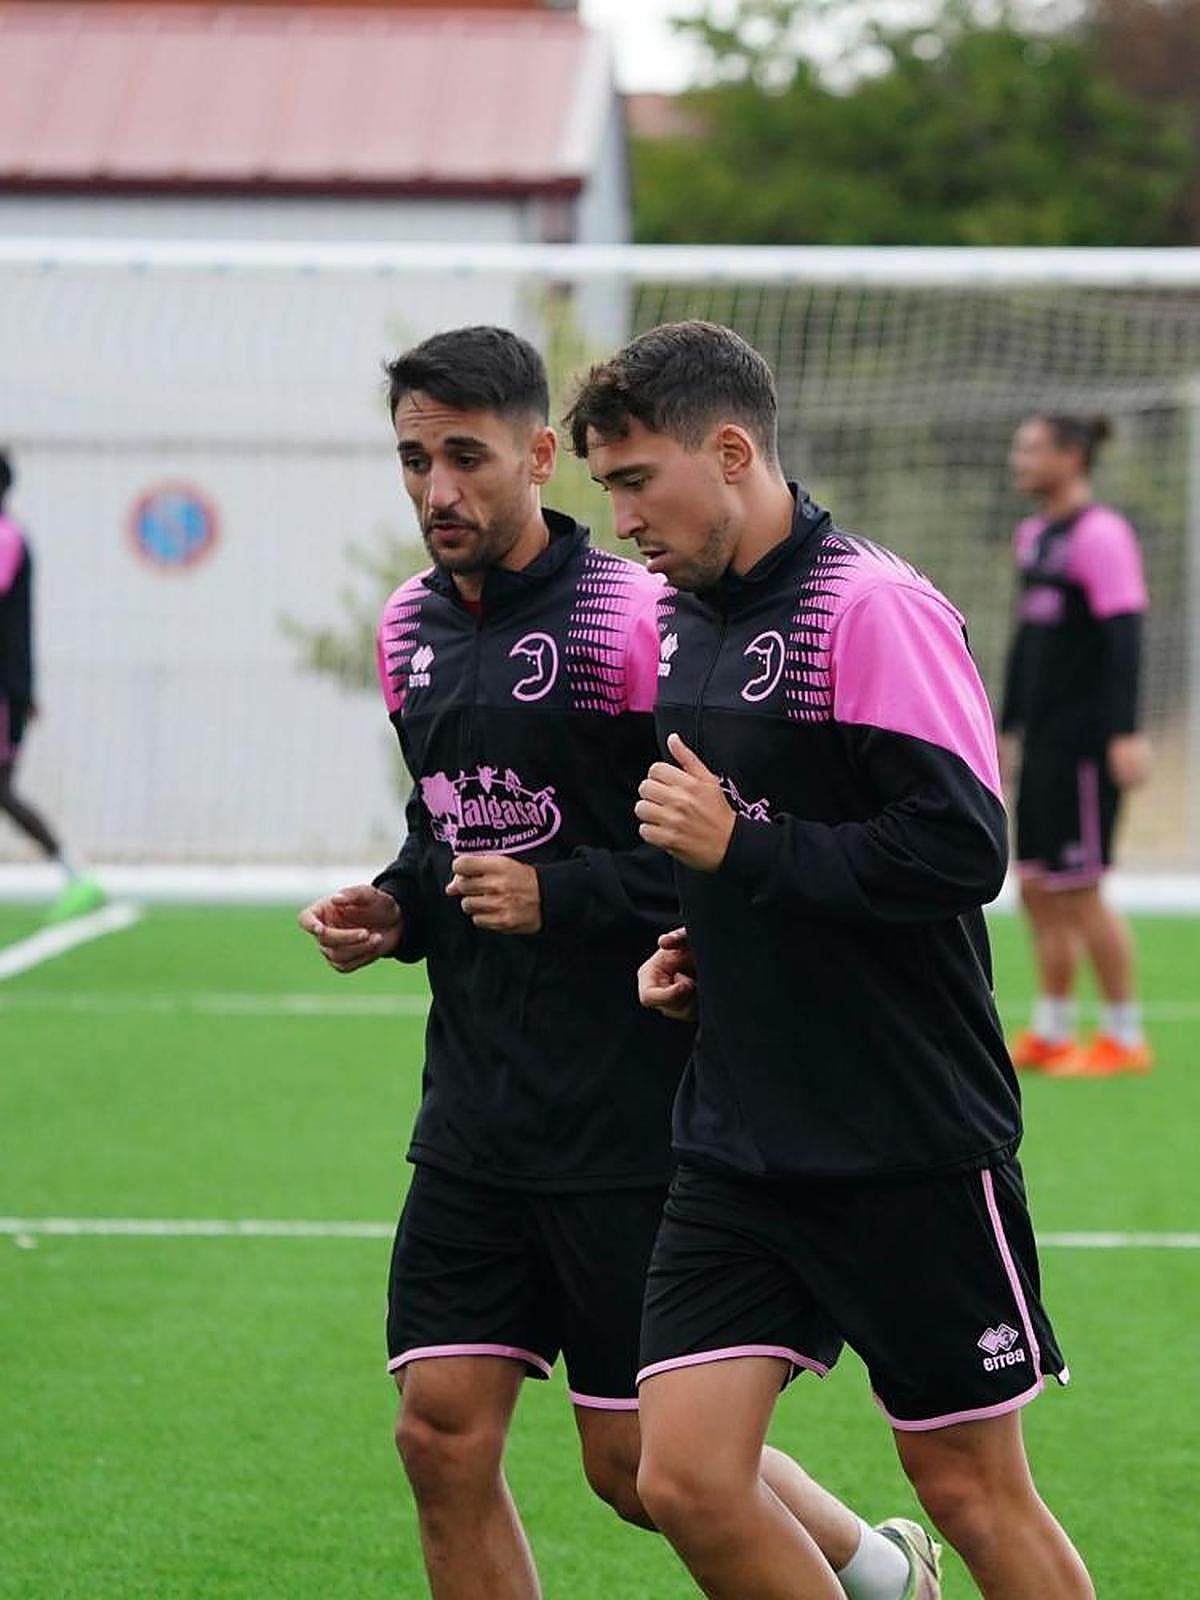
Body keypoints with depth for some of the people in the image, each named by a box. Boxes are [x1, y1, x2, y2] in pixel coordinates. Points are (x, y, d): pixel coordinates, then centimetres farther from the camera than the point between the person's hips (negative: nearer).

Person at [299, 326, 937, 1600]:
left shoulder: (636, 619, -13)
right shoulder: (411, 628, 10)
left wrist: (563, 896, -20)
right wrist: (392, 906, 5)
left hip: (628, 1113, -7)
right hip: (477, 1105, 7)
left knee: (639, 1463, -1)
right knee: (444, 1438, 0)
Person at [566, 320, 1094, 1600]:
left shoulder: (870, 607, -14)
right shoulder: (688, 620, 12)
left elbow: (960, 850, -23)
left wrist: (739, 845, -19)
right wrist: (693, 949, 8)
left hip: (911, 1146, -7)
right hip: (739, 1145, 7)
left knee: (970, 1491, 3)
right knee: (683, 1480, -3)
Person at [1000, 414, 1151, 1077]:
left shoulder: (1100, 535, -12)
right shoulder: (1033, 536, 15)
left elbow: (1123, 640, -18)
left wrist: (1125, 733, -24)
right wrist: (1007, 729, 23)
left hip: (1086, 742, -9)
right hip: (1043, 742, 9)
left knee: (1076, 890, -5)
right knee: (1035, 886, 8)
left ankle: (1124, 1038, 4)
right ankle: (1051, 1033, 15)